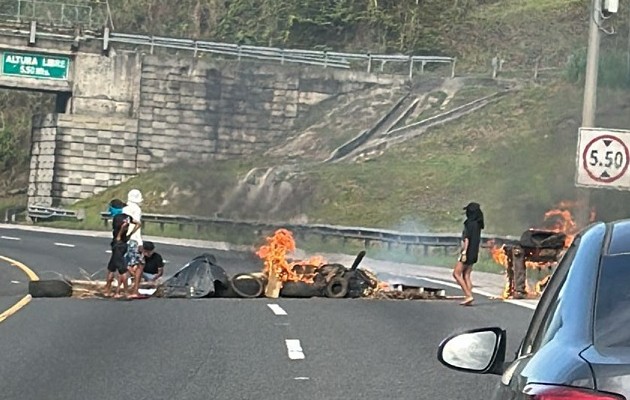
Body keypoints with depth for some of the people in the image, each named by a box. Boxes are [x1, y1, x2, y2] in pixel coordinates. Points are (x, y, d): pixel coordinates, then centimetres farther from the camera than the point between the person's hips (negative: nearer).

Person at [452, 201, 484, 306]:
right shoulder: (478, 224, 11)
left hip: (468, 252, -9)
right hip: (474, 253, 9)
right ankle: (469, 298, 7)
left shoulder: (470, 223, -15)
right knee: (466, 275, 11)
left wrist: (464, 252, -19)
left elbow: (467, 239, -19)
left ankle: (468, 295, -10)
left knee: (456, 273, -3)